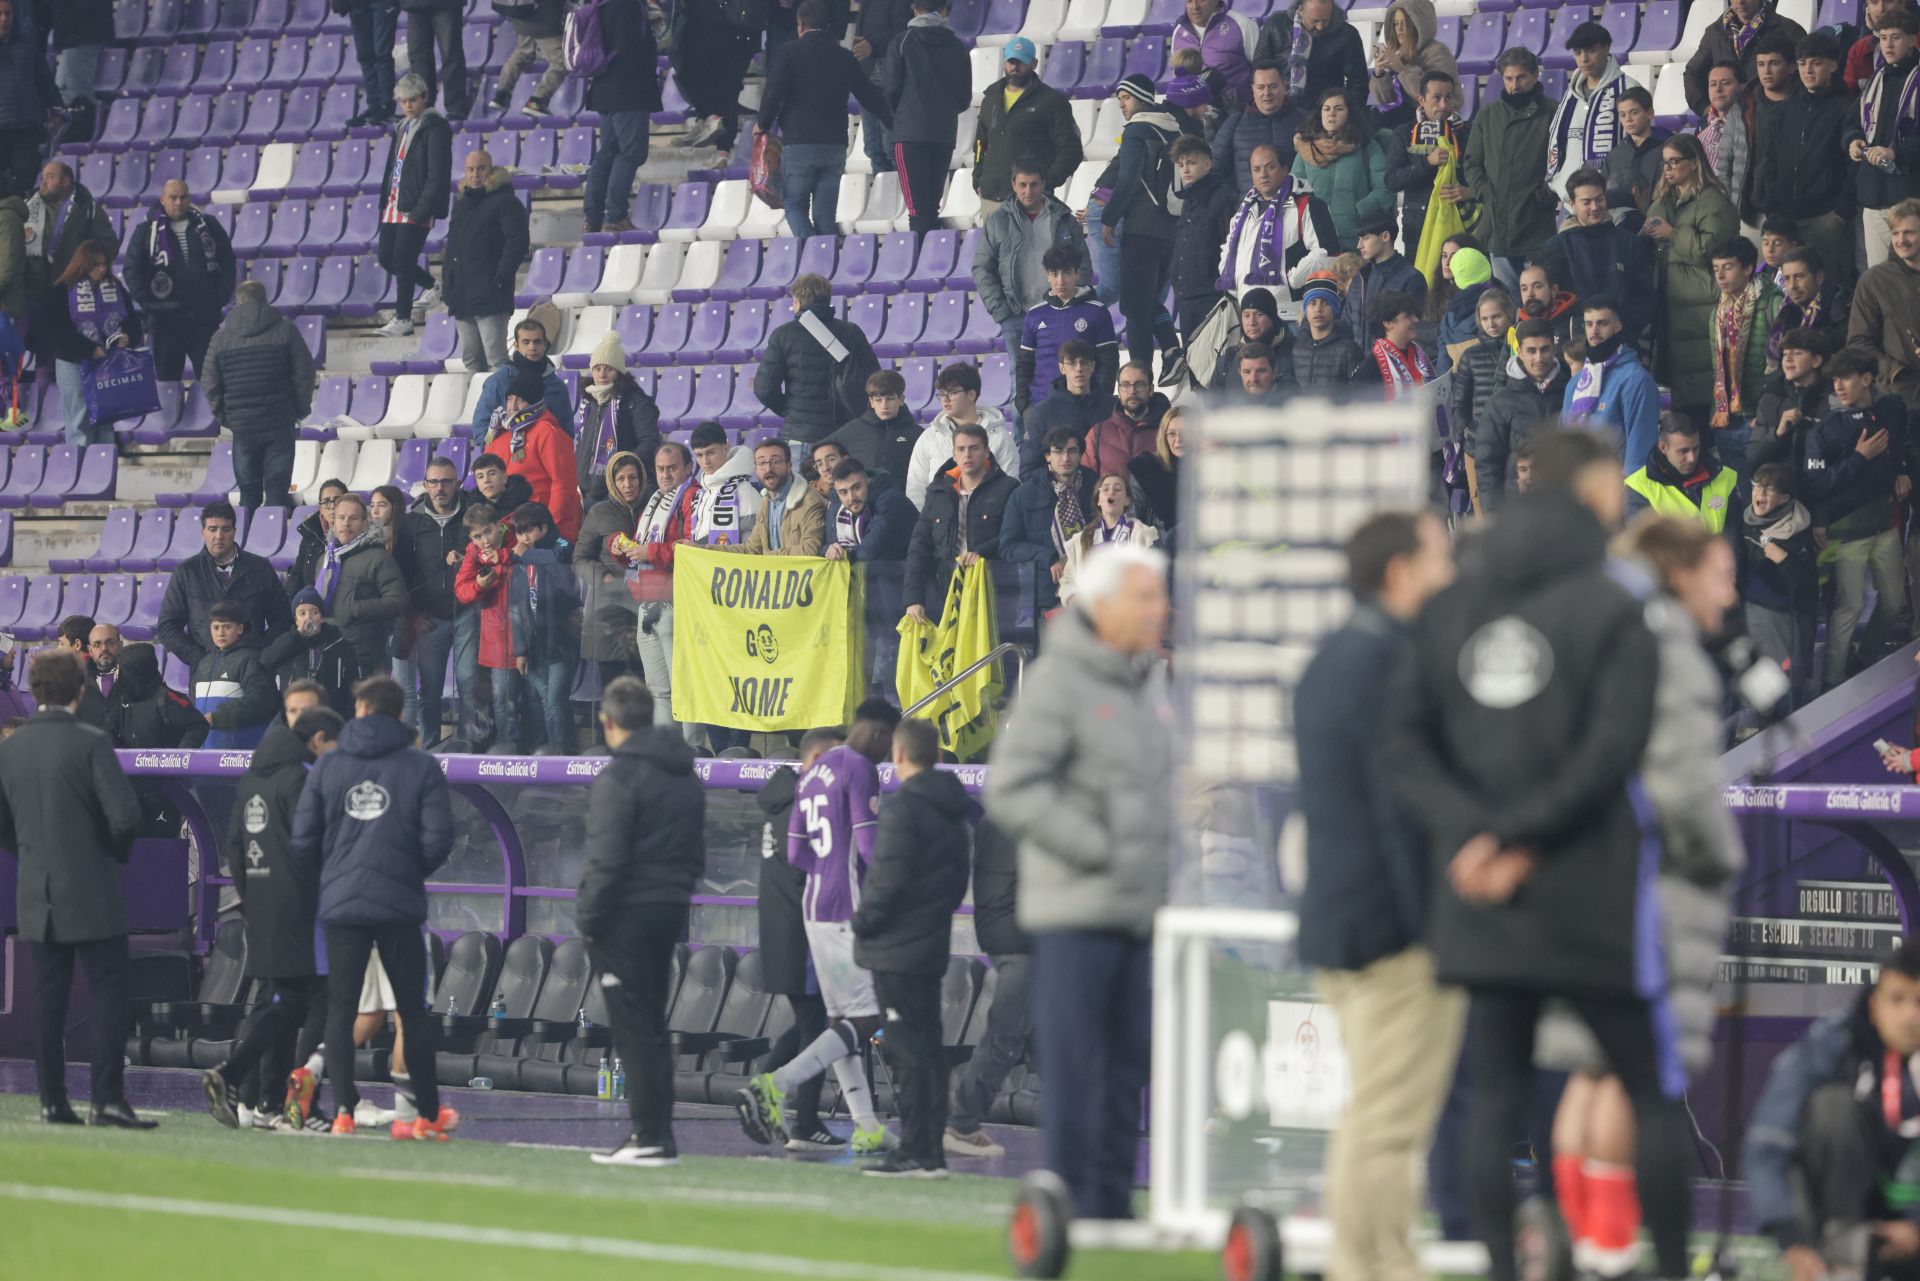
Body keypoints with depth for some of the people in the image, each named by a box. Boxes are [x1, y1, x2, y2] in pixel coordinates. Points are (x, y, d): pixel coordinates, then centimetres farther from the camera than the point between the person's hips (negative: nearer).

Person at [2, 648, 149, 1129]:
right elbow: (124, 815, -17)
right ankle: (108, 1098, -8)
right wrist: (118, 852, 3)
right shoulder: (91, 744, -12)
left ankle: (52, 1100, 9)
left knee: (48, 1000, 9)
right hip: (92, 895, -5)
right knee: (109, 995, -1)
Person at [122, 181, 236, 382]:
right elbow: (132, 271, 0)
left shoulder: (208, 227, 8)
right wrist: (147, 303, -9)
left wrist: (221, 297, -2)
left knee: (210, 376, 2)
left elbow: (227, 264, 9)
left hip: (206, 315, 1)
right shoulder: (146, 232, 3)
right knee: (167, 376, 1)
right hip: (166, 318, -1)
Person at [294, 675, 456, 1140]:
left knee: (341, 1009, 4)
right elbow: (438, 840, -6)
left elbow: (303, 841, 2)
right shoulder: (422, 767, -1)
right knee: (413, 1009, 8)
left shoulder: (327, 766, 4)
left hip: (340, 904, 1)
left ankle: (343, 1109, -6)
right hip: (400, 905, -1)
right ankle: (428, 1113, 11)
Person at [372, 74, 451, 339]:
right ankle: (431, 287, 34)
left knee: (403, 262, -9)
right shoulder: (403, 126, 16)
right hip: (394, 205, 9)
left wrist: (422, 209, -21)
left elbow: (437, 174, -15)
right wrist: (385, 201, 15)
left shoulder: (435, 128, -10)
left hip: (416, 208, -9)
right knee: (387, 260, 12)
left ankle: (403, 319, 0)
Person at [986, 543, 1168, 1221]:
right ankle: (1066, 1204, -5)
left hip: (1138, 911, 8)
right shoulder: (1059, 681, -9)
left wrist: (1163, 858, 11)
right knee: (1074, 1070, -8)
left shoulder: (1147, 688, 16)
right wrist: (1099, 851, -16)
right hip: (1074, 910, -8)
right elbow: (1011, 790, -16)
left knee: (1125, 1067, 8)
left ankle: (1110, 1206, 14)